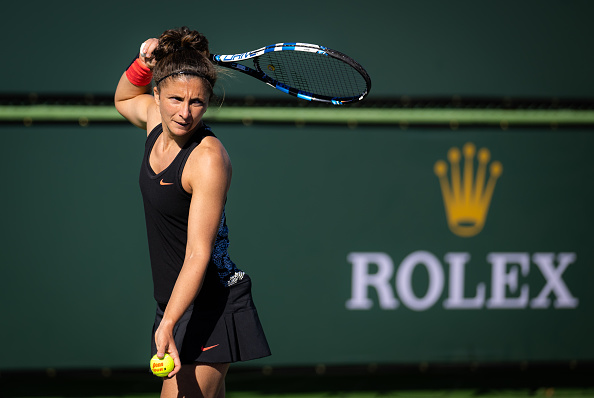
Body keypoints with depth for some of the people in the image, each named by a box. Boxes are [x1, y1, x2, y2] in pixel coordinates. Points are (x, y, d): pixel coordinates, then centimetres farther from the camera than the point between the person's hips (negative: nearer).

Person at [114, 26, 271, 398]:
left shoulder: (208, 158, -21)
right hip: (174, 304, 8)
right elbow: (124, 99, 27)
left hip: (208, 308, -8)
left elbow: (198, 254, -25)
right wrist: (143, 63, 5)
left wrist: (167, 324, -34)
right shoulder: (155, 116, 1)